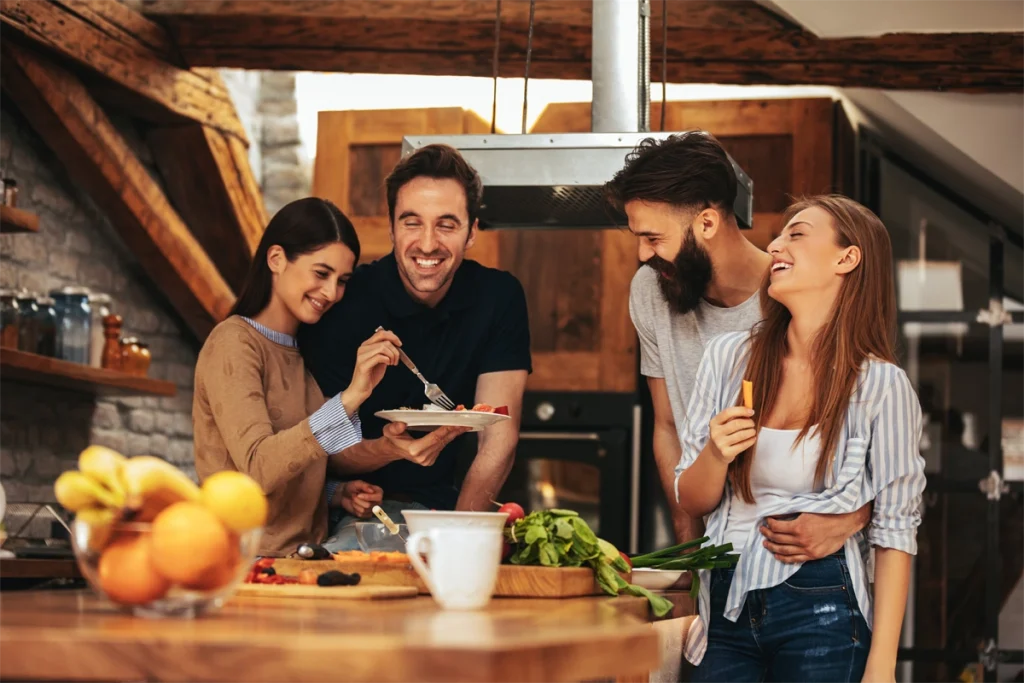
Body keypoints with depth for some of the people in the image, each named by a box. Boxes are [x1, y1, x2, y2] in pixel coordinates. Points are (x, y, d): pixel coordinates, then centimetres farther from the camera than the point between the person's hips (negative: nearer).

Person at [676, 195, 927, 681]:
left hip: (820, 613, -4)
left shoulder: (881, 385, -8)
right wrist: (716, 456, -14)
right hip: (728, 606, 4)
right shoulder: (728, 356, 3)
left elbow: (895, 533, -6)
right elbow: (691, 502, 9)